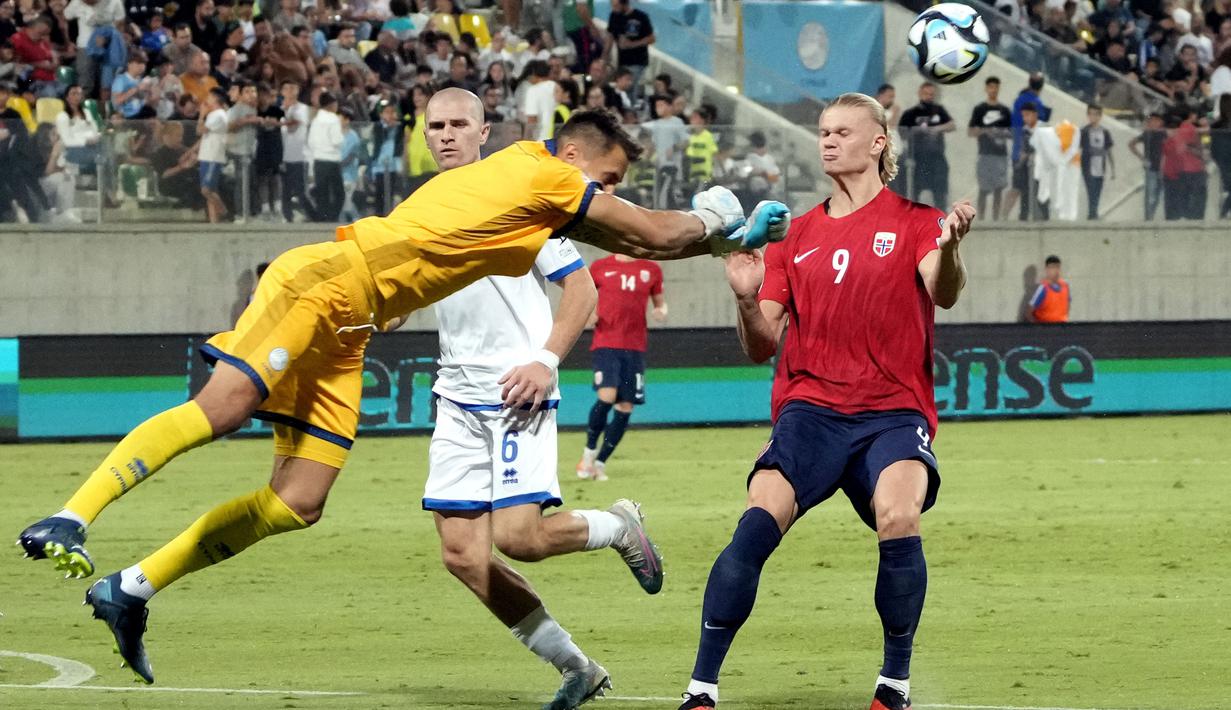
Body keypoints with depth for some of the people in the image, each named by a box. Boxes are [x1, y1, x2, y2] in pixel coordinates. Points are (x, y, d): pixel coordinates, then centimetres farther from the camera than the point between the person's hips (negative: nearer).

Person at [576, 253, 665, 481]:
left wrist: (662, 311, -4)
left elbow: (659, 302, 19)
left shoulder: (651, 270, 8)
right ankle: (589, 450, 1)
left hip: (635, 348, 3)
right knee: (607, 396, -21)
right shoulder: (600, 267, 3)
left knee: (626, 407, 1)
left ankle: (600, 462, 15)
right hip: (605, 344, -3)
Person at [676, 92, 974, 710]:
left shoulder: (914, 222, 7)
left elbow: (943, 294, -14)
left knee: (898, 518, -31)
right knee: (758, 523, -23)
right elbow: (763, 347, 13)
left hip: (894, 410, -2)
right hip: (810, 408, 2)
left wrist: (949, 247, -36)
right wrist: (747, 301, -9)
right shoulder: (795, 237, 16)